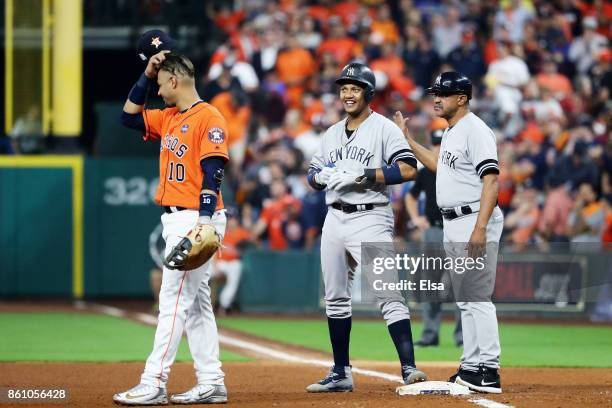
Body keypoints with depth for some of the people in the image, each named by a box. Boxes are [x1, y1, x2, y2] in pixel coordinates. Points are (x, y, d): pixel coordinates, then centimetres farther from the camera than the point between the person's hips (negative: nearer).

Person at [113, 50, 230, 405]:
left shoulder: (209, 118, -12)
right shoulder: (169, 118, 16)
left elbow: (213, 173, -19)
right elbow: (129, 116, 23)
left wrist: (203, 224, -26)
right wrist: (146, 75, 13)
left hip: (196, 219, -10)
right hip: (177, 221, 10)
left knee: (175, 300, -10)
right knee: (196, 303, 9)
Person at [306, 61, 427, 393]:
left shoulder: (383, 128, -4)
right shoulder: (332, 134, 17)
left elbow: (408, 169, -15)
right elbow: (312, 175, 18)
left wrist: (364, 175, -21)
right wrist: (322, 176, -5)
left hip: (370, 219, -7)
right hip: (335, 219, 7)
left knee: (388, 295, -16)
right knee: (335, 299, 10)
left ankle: (409, 368, -21)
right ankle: (341, 374, 17)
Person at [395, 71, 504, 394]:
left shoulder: (475, 130, -14)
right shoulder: (450, 132, 16)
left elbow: (491, 180, -21)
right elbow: (439, 165, 35)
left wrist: (480, 228, -29)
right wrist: (406, 138, 31)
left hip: (475, 220, -10)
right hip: (452, 224, 10)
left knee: (478, 298, -11)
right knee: (465, 301, 12)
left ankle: (488, 372, -12)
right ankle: (471, 367, 18)